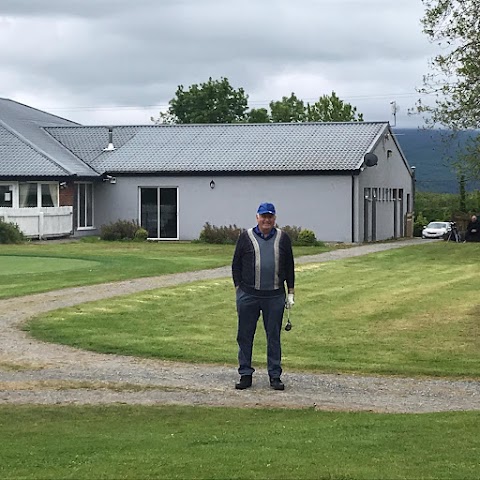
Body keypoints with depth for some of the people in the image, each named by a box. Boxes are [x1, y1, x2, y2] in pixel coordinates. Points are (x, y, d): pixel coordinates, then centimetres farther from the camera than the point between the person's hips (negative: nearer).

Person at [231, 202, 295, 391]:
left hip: (275, 297, 1)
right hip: (248, 296, 0)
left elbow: (289, 267, 13)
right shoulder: (246, 237, 5)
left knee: (274, 336, 5)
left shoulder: (283, 238, 9)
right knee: (245, 336, 3)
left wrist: (291, 293, 9)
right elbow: (236, 265, 7)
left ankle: (275, 376, 11)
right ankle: (245, 374, 12)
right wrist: (238, 290, 0)